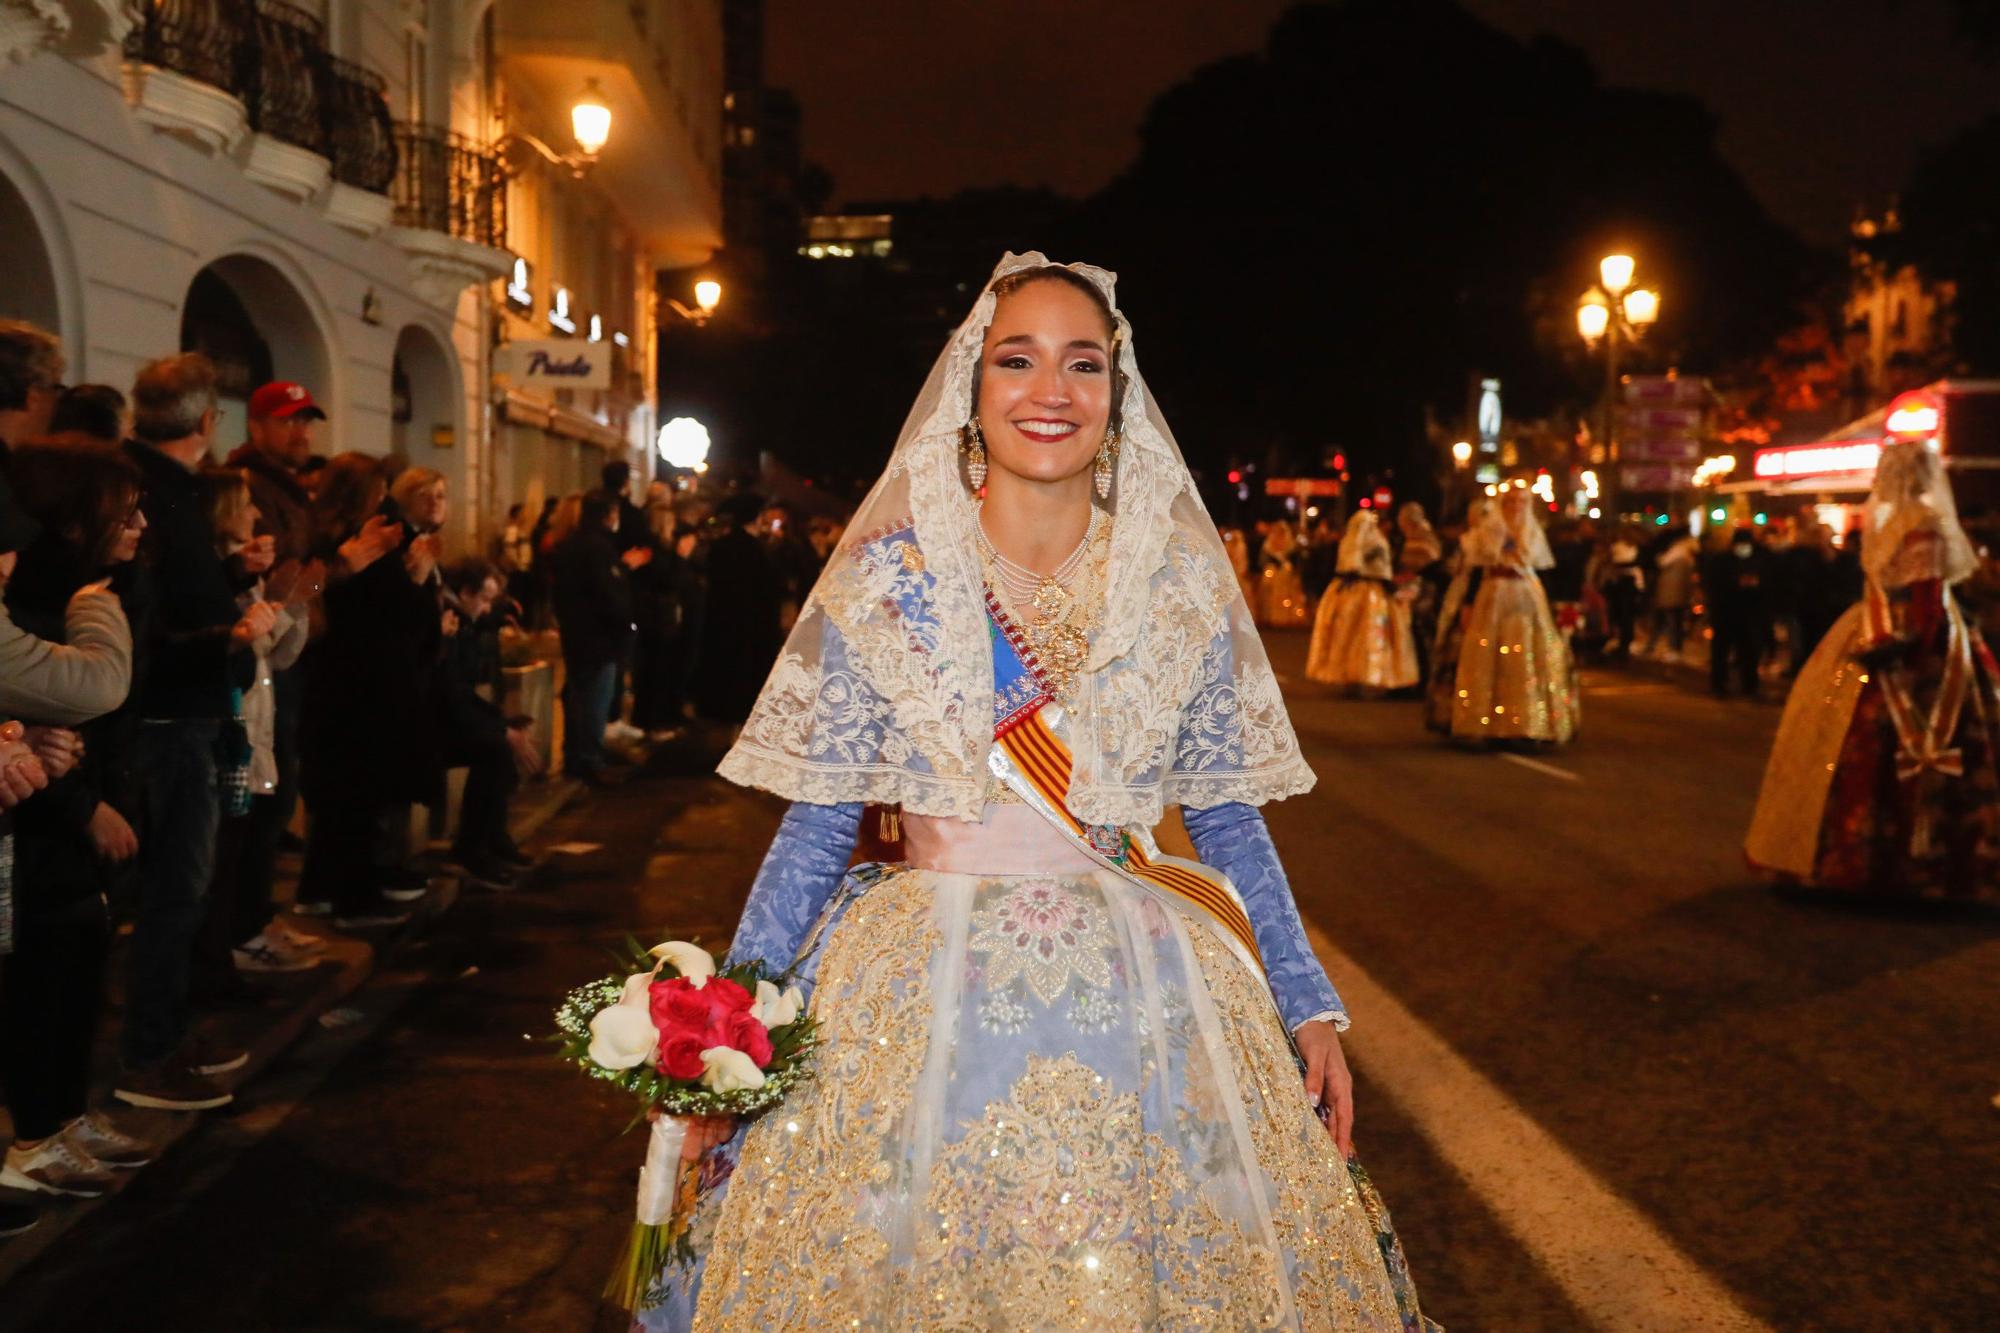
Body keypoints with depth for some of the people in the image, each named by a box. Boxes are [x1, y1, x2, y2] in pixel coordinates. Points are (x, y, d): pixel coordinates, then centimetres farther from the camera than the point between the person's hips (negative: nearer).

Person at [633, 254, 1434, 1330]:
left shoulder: (1180, 584, 3)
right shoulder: (888, 575, -2)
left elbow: (1227, 817, 8)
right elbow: (820, 819, -2)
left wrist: (1310, 1007, 6)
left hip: (1148, 1010, 2)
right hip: (921, 1002, -1)